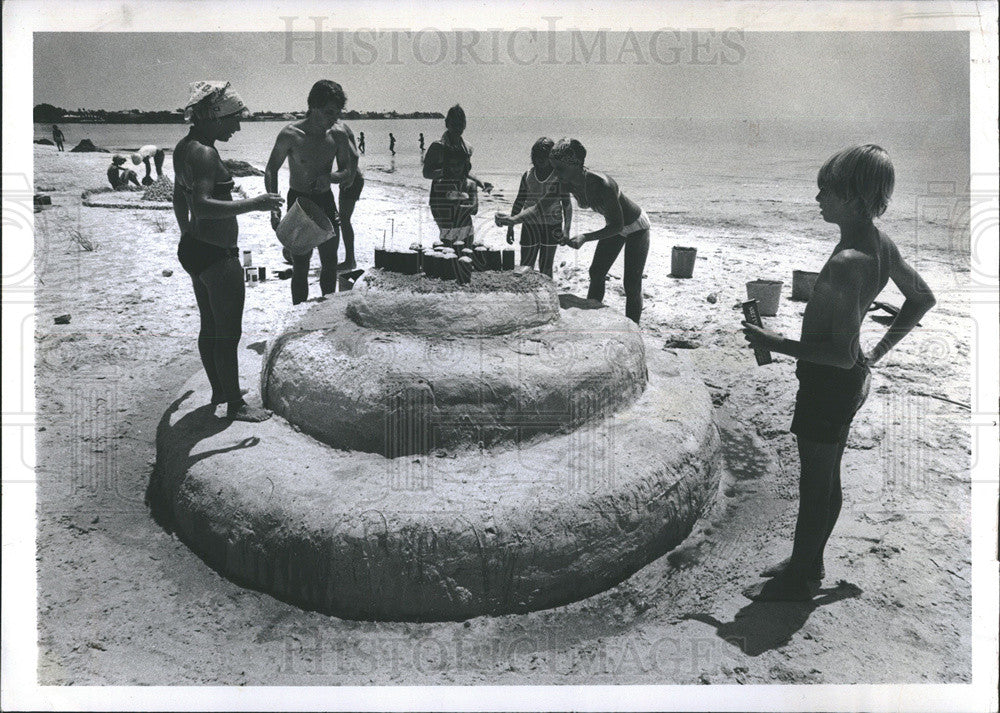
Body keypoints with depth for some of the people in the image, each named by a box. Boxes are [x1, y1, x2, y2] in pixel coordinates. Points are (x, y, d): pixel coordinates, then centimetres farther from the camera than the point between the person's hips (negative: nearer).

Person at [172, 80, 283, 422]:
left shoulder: (184, 147, 10)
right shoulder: (205, 153, -21)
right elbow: (202, 205, -33)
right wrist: (253, 204, -31)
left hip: (194, 249, 10)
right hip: (217, 255, -10)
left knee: (210, 327, 21)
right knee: (228, 333, 1)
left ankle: (220, 390, 35)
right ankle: (236, 405, 13)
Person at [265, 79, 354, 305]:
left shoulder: (338, 134, -5)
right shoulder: (290, 135, -16)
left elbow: (348, 174, 4)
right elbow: (271, 171, -7)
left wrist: (329, 177, -18)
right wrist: (274, 206, -19)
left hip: (326, 201, 4)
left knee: (330, 263, 11)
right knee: (300, 266, -1)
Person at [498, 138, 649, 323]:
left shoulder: (602, 184, -39)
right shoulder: (565, 182, -19)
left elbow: (617, 225, -33)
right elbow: (541, 206, -14)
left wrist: (585, 238, -42)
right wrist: (514, 219, -30)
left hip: (636, 228, -7)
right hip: (615, 226, 7)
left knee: (632, 285, -5)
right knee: (596, 274, 10)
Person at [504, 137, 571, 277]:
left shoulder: (559, 176, -5)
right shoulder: (528, 175, 4)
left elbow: (566, 204, -5)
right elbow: (519, 202, 11)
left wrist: (566, 229, -15)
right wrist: (510, 226, 9)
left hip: (552, 227, -3)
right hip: (529, 225, 3)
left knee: (545, 269, 4)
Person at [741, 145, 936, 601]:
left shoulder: (848, 264, -29)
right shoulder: (881, 245, 0)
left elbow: (842, 354, -29)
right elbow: (922, 299, 15)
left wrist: (776, 344, -20)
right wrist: (876, 354, 14)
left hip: (829, 384, -9)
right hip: (849, 381, 10)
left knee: (815, 486, 7)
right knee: (826, 481, 22)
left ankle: (796, 582, 25)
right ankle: (808, 563, 40)